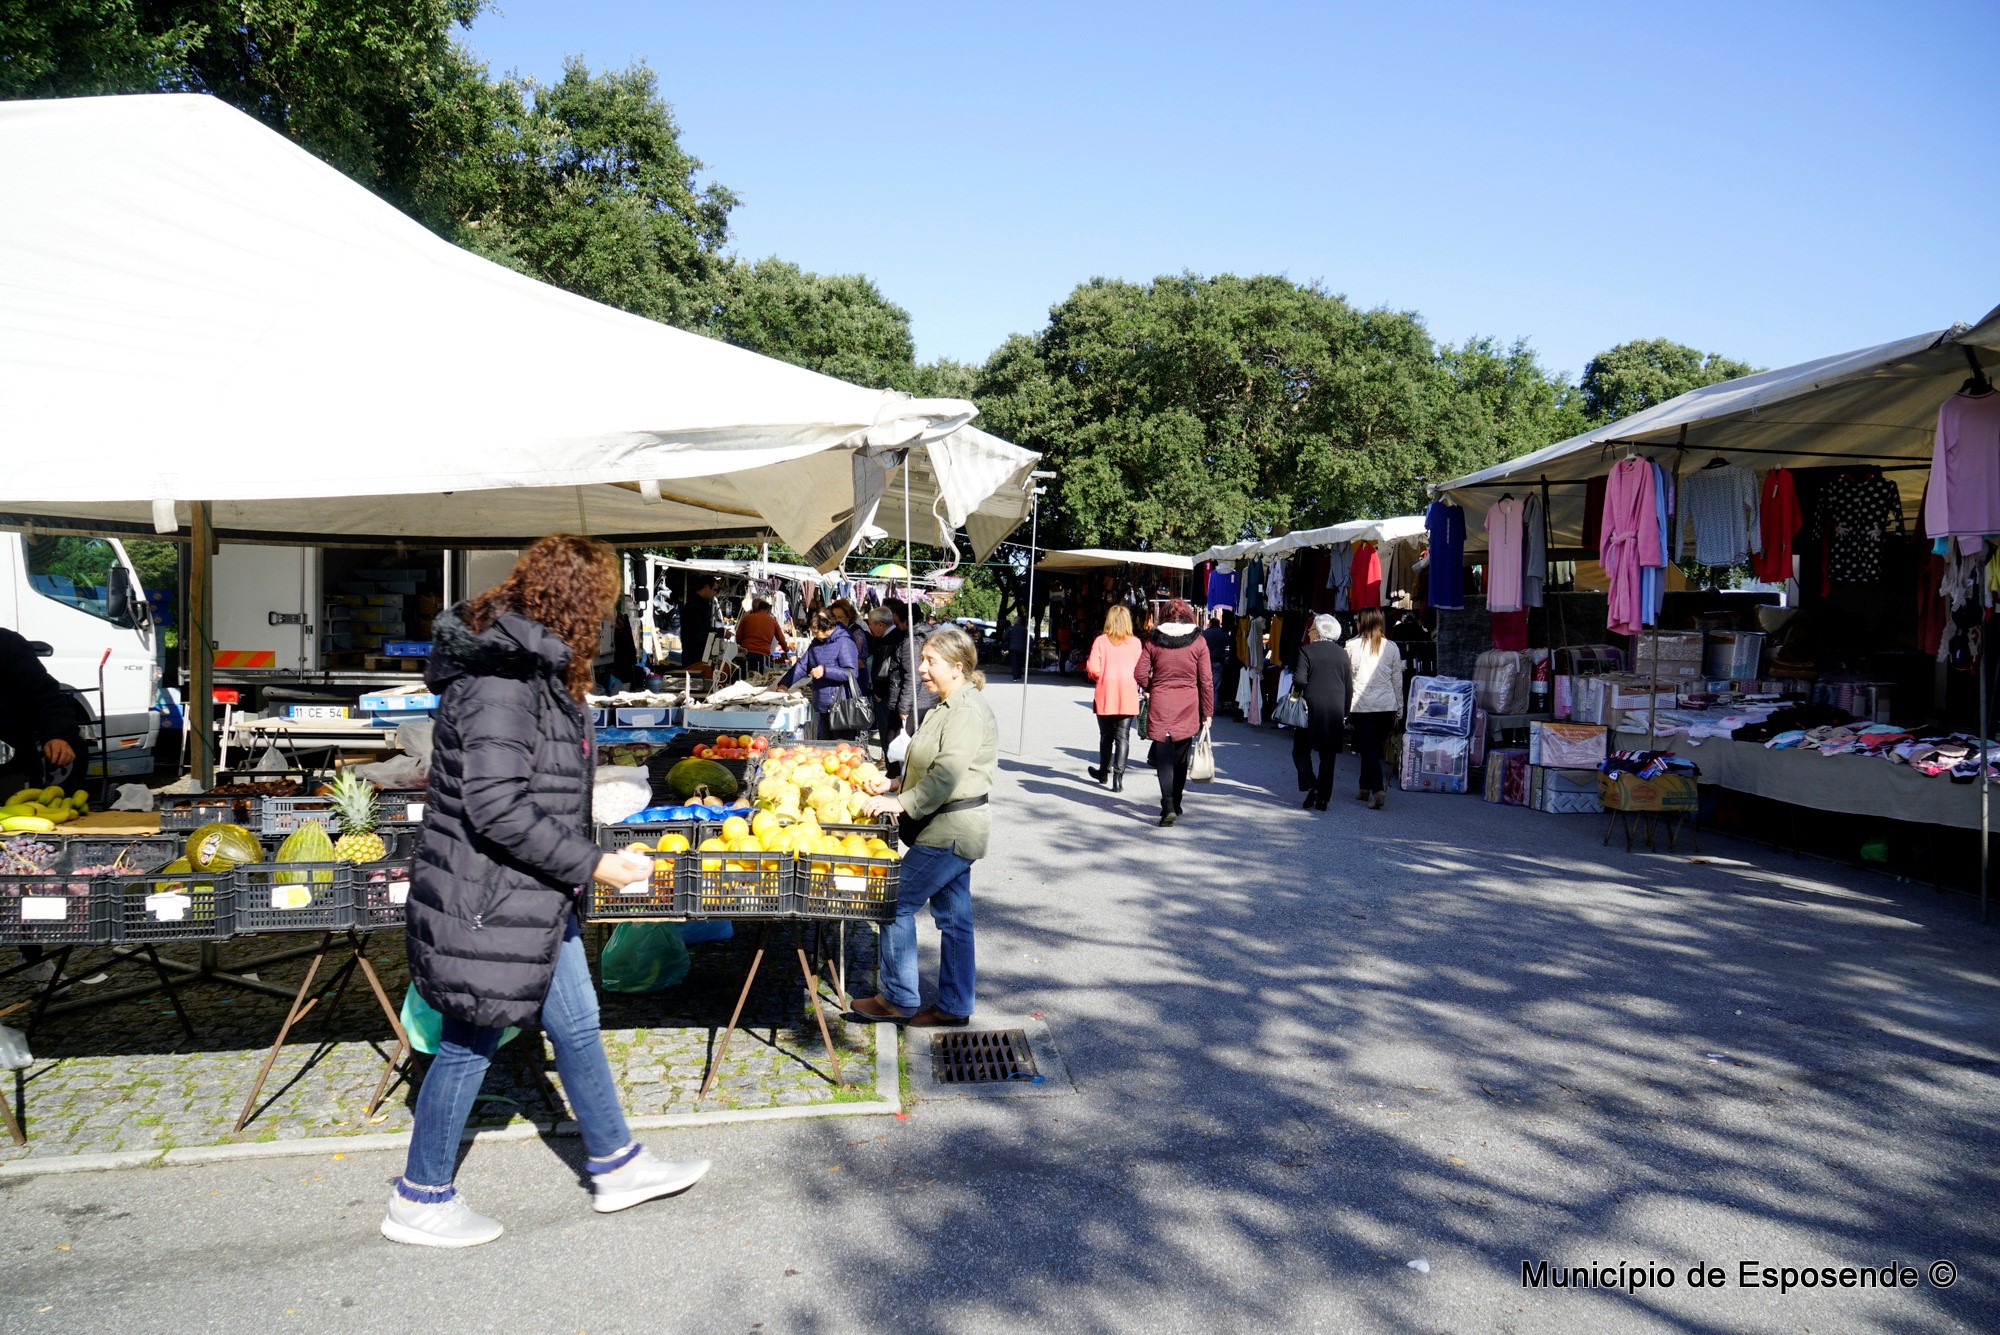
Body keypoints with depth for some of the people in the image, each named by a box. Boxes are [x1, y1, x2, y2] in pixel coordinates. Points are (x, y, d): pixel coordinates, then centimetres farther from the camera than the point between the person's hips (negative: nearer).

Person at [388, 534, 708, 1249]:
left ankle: (618, 1167, 31)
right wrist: (593, 864, -22)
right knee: (471, 1044, 6)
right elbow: (497, 807, -28)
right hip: (489, 900, -10)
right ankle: (419, 1202, 25)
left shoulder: (530, 668, 10)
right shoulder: (500, 678, -23)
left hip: (532, 897, 10)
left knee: (577, 1024, 17)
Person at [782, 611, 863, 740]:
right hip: (821, 705, 8)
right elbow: (802, 665, 20)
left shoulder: (844, 643, -14)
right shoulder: (816, 642, 13)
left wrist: (825, 671, -24)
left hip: (840, 705, -8)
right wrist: (785, 684, 11)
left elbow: (852, 673, -20)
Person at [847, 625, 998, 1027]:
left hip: (953, 830, -10)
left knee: (897, 901, -6)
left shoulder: (969, 710, -18)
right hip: (950, 827, 10)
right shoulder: (950, 706, 15)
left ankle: (900, 999, 5)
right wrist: (897, 795, 15)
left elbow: (947, 774, -28)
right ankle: (954, 1005, 22)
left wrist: (902, 803, -30)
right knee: (953, 917, 14)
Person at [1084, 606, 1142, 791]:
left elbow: (1093, 668, -9)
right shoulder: (1135, 642, -2)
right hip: (1128, 697, 0)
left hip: (1106, 697, 0)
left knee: (1106, 736, 15)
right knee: (1123, 737, 1)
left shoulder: (1101, 641, -3)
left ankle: (1104, 771, 31)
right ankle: (1118, 776, -10)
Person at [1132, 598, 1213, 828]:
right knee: (1181, 758, 16)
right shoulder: (1198, 642, -1)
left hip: (1160, 706, -1)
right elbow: (1206, 680, 0)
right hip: (1187, 708, 1)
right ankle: (1175, 804, 26)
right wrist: (1207, 713, 6)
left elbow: (1140, 674, -3)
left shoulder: (1153, 640, 0)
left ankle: (1168, 806, -14)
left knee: (1164, 757, 0)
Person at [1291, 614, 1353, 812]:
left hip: (1312, 708, -4)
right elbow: (1349, 687, 7)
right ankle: (1323, 798, 9)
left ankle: (1310, 786, -10)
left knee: (1301, 750, 9)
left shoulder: (1306, 650, -7)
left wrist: (1296, 691, 7)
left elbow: (1299, 679, -16)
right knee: (1328, 755, 8)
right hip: (1335, 711, 4)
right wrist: (1344, 713, 14)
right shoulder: (1342, 653, 6)